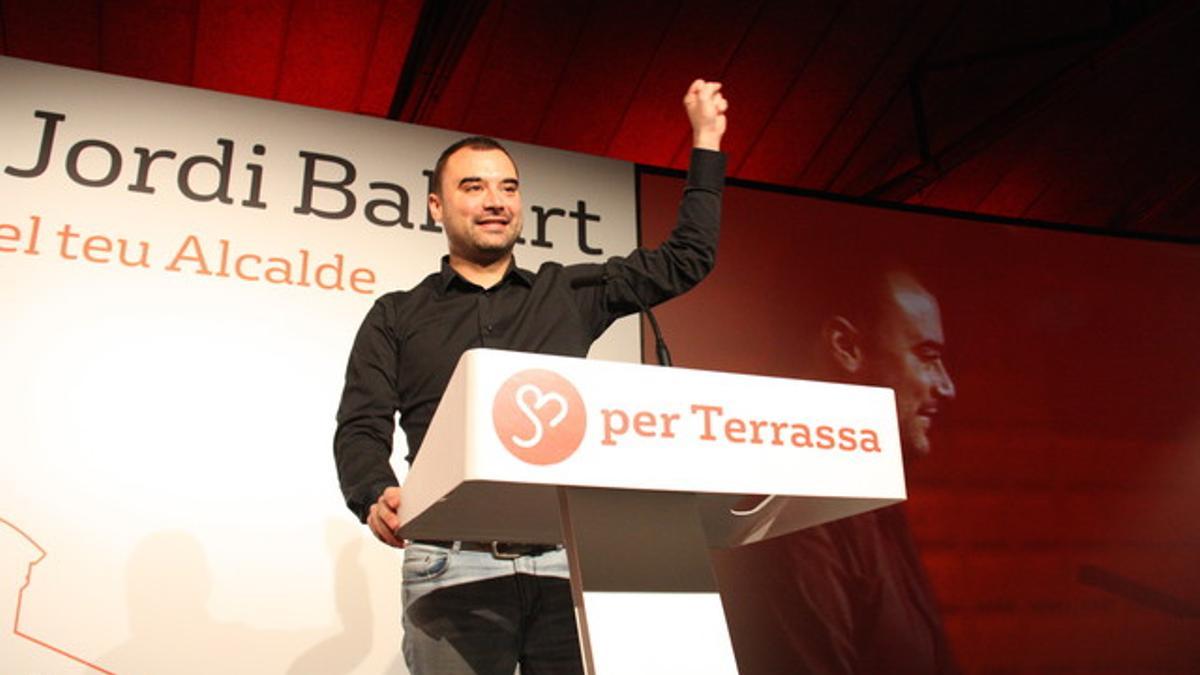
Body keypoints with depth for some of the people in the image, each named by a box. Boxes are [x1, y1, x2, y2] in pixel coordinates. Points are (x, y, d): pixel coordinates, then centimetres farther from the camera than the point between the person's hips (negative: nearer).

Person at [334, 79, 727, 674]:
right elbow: (361, 430, 6)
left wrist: (707, 138, 24)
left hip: (569, 562, 2)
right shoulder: (397, 317, 15)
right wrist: (377, 498, -17)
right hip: (455, 565, -1)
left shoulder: (567, 294, 18)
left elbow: (686, 260, 22)